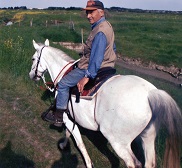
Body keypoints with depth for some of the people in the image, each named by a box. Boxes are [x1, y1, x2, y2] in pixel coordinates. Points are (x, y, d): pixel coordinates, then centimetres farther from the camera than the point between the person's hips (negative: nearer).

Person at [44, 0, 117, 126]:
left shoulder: (100, 31, -25)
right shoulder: (107, 26, 8)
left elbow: (97, 57, -31)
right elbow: (113, 48, 19)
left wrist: (87, 77, -31)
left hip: (90, 68, -11)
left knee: (63, 83, -2)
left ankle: (58, 117, 6)